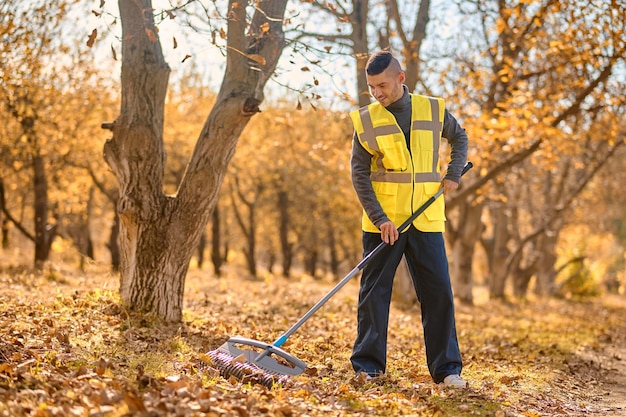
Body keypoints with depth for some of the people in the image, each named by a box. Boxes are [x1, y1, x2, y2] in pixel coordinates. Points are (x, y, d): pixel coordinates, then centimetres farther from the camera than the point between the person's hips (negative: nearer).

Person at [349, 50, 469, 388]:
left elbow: (459, 137, 22)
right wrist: (379, 218, -14)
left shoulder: (433, 110, 3)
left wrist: (453, 173, 5)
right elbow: (359, 173, -4)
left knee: (438, 291, 0)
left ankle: (446, 368, 8)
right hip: (382, 220, -1)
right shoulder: (366, 119, -1)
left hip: (426, 220, 1)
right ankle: (368, 364, 14)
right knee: (374, 291, 3)